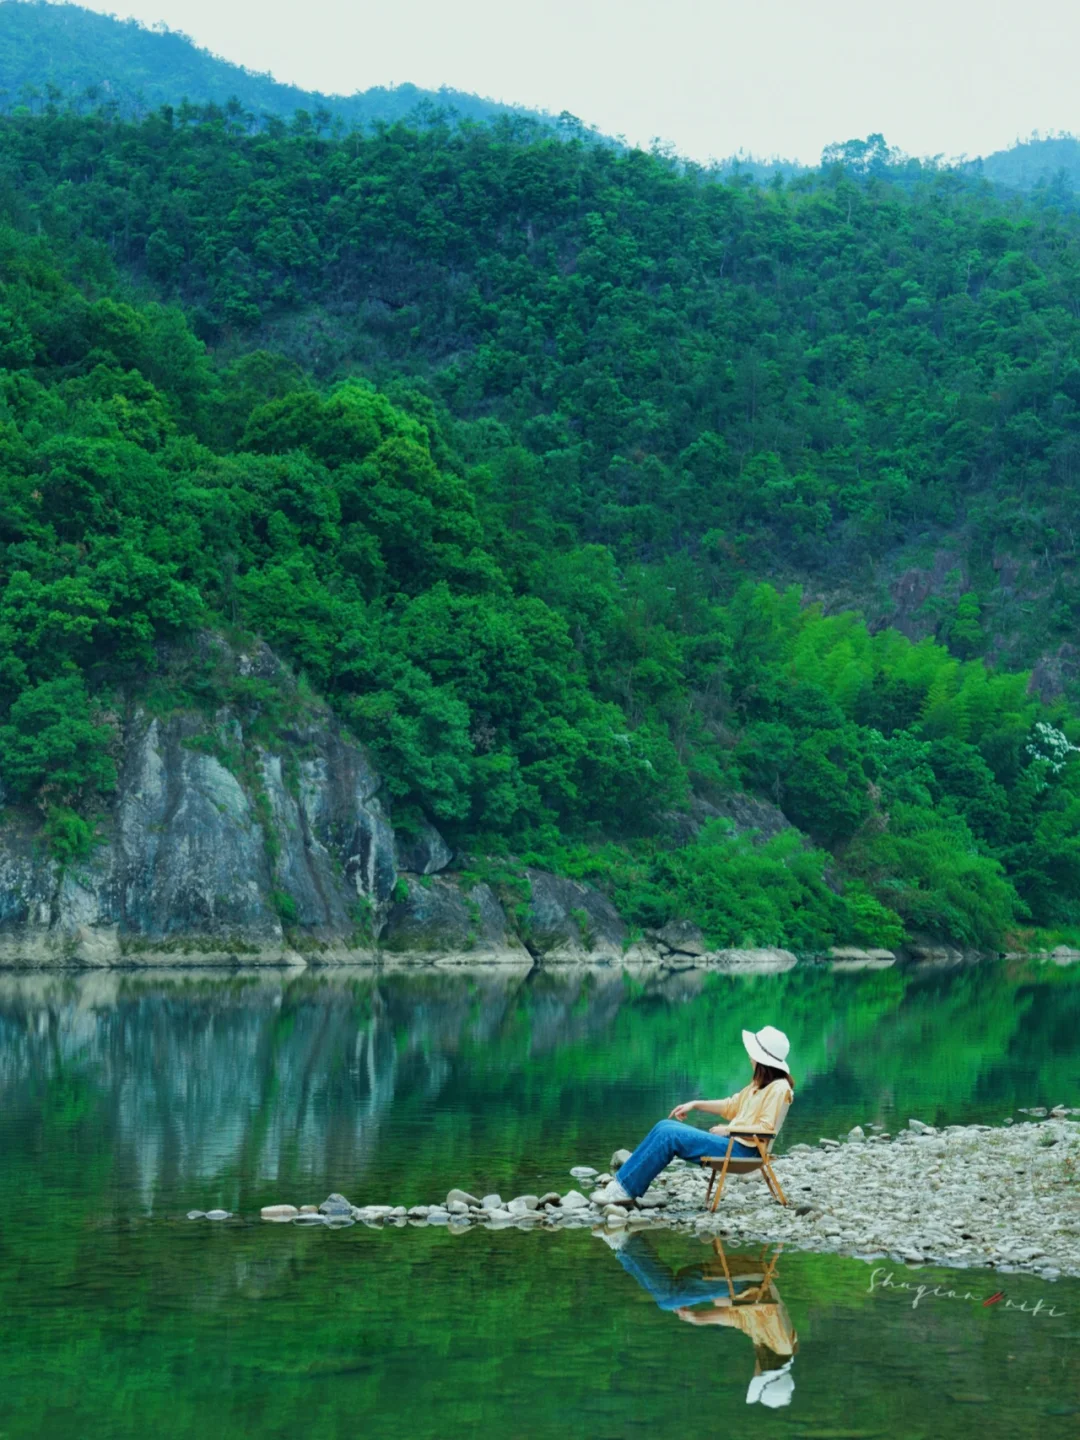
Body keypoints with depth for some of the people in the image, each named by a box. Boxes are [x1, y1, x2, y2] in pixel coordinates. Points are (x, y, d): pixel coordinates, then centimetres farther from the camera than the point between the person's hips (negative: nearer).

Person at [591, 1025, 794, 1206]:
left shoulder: (778, 1088, -14)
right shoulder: (760, 1083, 16)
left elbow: (765, 1128, -21)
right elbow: (732, 1106, 25)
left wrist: (728, 1129, -16)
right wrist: (695, 1104, 18)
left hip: (741, 1150, -10)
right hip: (732, 1141, 10)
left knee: (669, 1135, -17)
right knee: (665, 1127, -1)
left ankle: (626, 1189, -12)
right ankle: (623, 1182, -5)